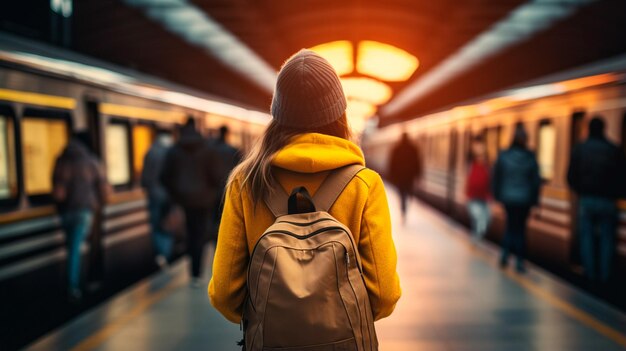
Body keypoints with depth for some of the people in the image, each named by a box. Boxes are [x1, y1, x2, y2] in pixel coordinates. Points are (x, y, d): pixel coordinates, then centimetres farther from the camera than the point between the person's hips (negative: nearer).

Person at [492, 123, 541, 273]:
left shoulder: (503, 156, -6)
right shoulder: (530, 158, -6)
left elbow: (497, 178, -1)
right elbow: (536, 181, -4)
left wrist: (497, 196, 9)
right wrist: (534, 200, 4)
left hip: (508, 198, 1)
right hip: (524, 199, 0)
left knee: (511, 225, 19)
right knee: (520, 227, 10)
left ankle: (505, 253, 4)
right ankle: (519, 261, 10)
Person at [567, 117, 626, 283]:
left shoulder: (579, 149, -2)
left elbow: (571, 177, -1)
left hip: (586, 199, 0)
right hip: (607, 200, 0)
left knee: (586, 235, 9)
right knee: (607, 238, 8)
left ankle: (590, 272, 9)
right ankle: (604, 274, 8)